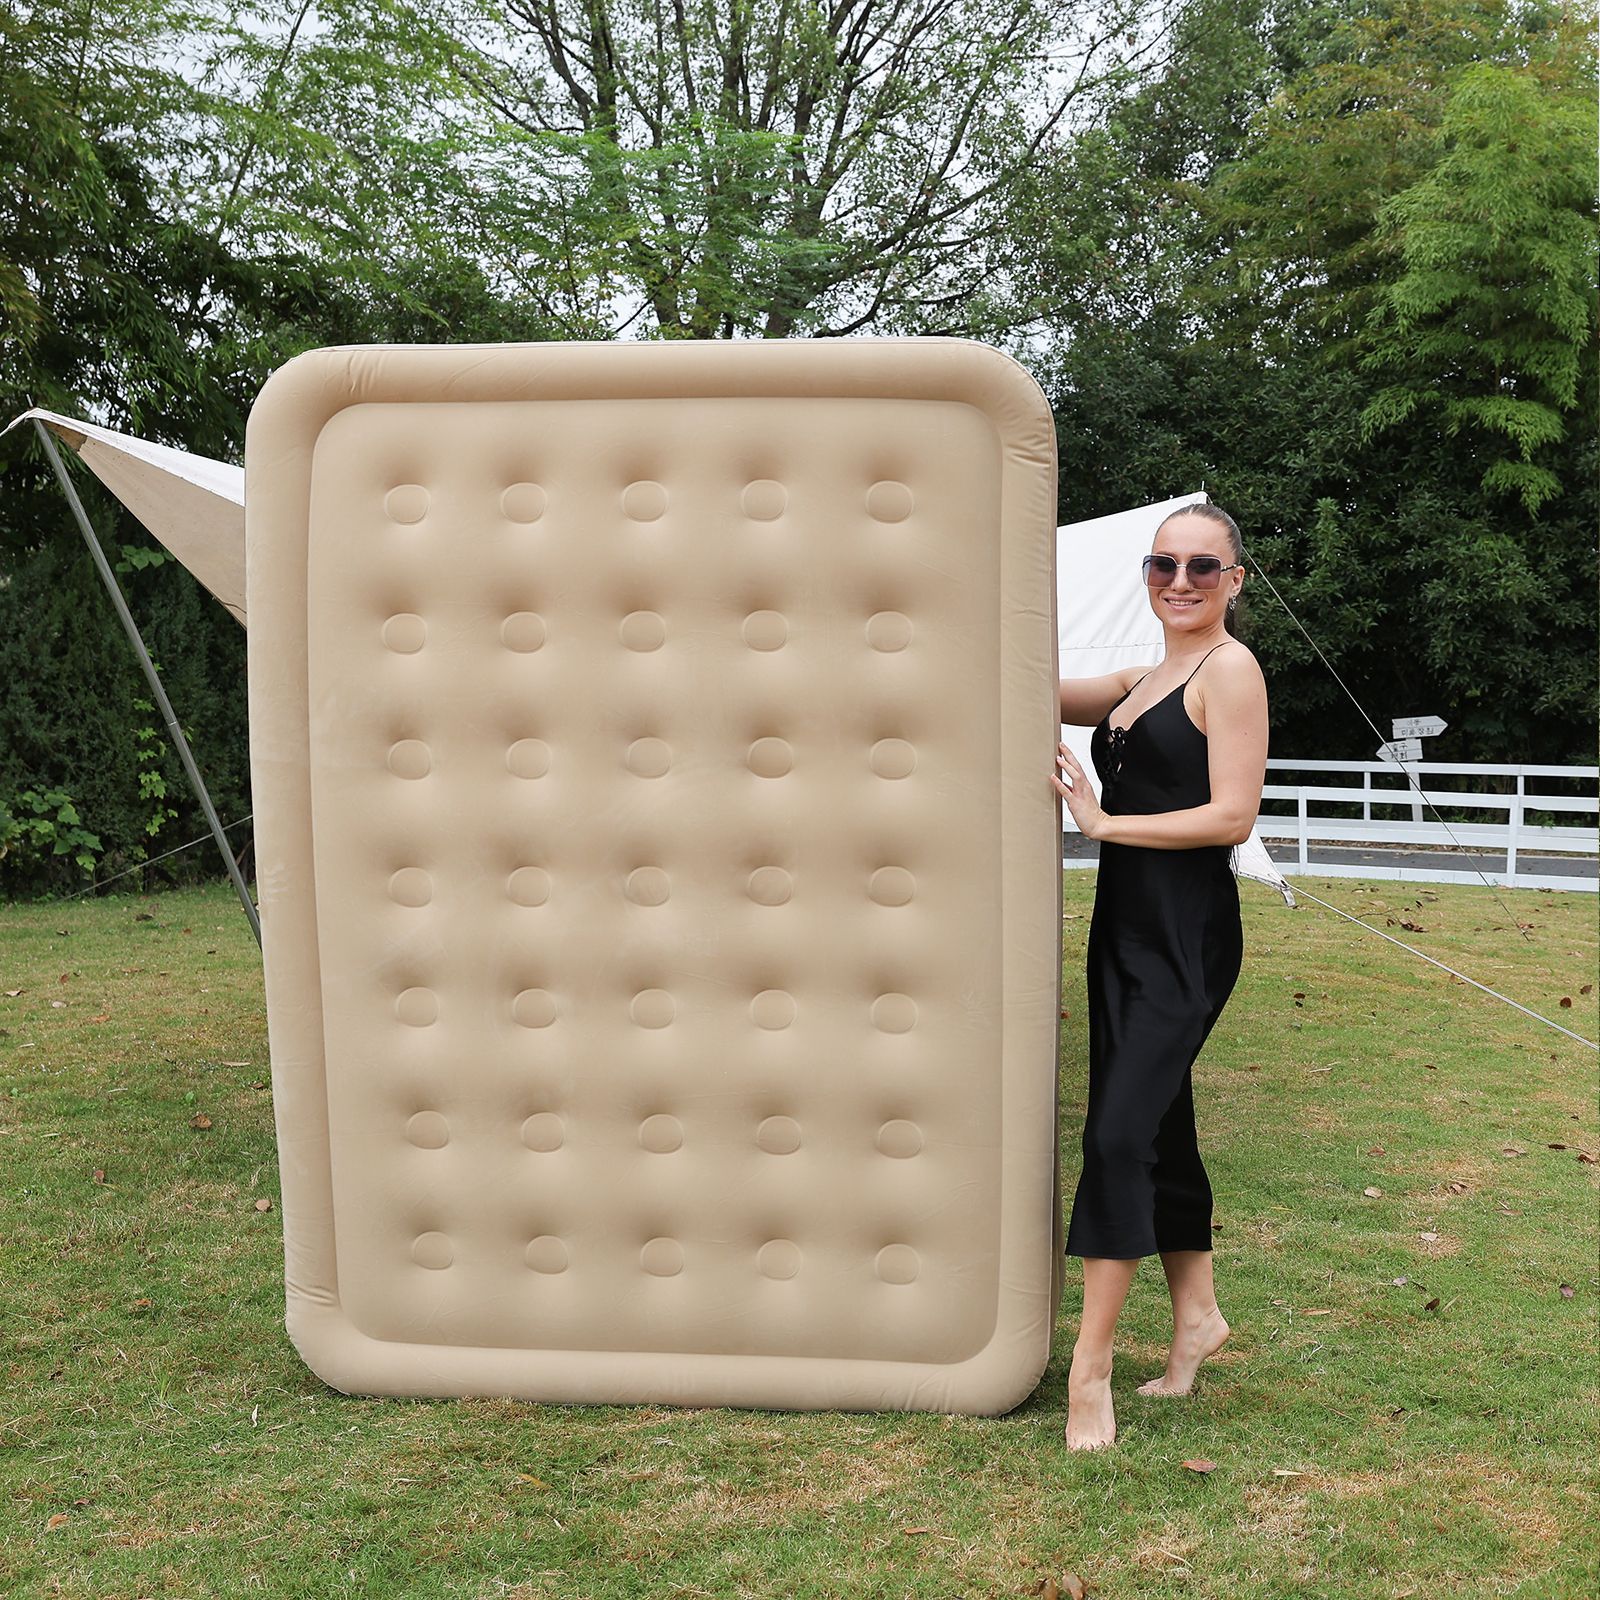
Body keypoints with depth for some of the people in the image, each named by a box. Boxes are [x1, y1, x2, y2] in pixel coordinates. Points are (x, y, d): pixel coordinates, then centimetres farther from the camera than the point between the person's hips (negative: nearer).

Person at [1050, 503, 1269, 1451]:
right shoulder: (1143, 681, 18)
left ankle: (1091, 1372, -7)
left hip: (1186, 937, -8)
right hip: (1127, 928, 8)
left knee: (1120, 1131, -12)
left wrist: (1104, 821, -13)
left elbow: (1233, 816, -15)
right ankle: (1197, 1316, 30)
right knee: (1159, 1125, 15)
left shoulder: (1230, 670, -7)